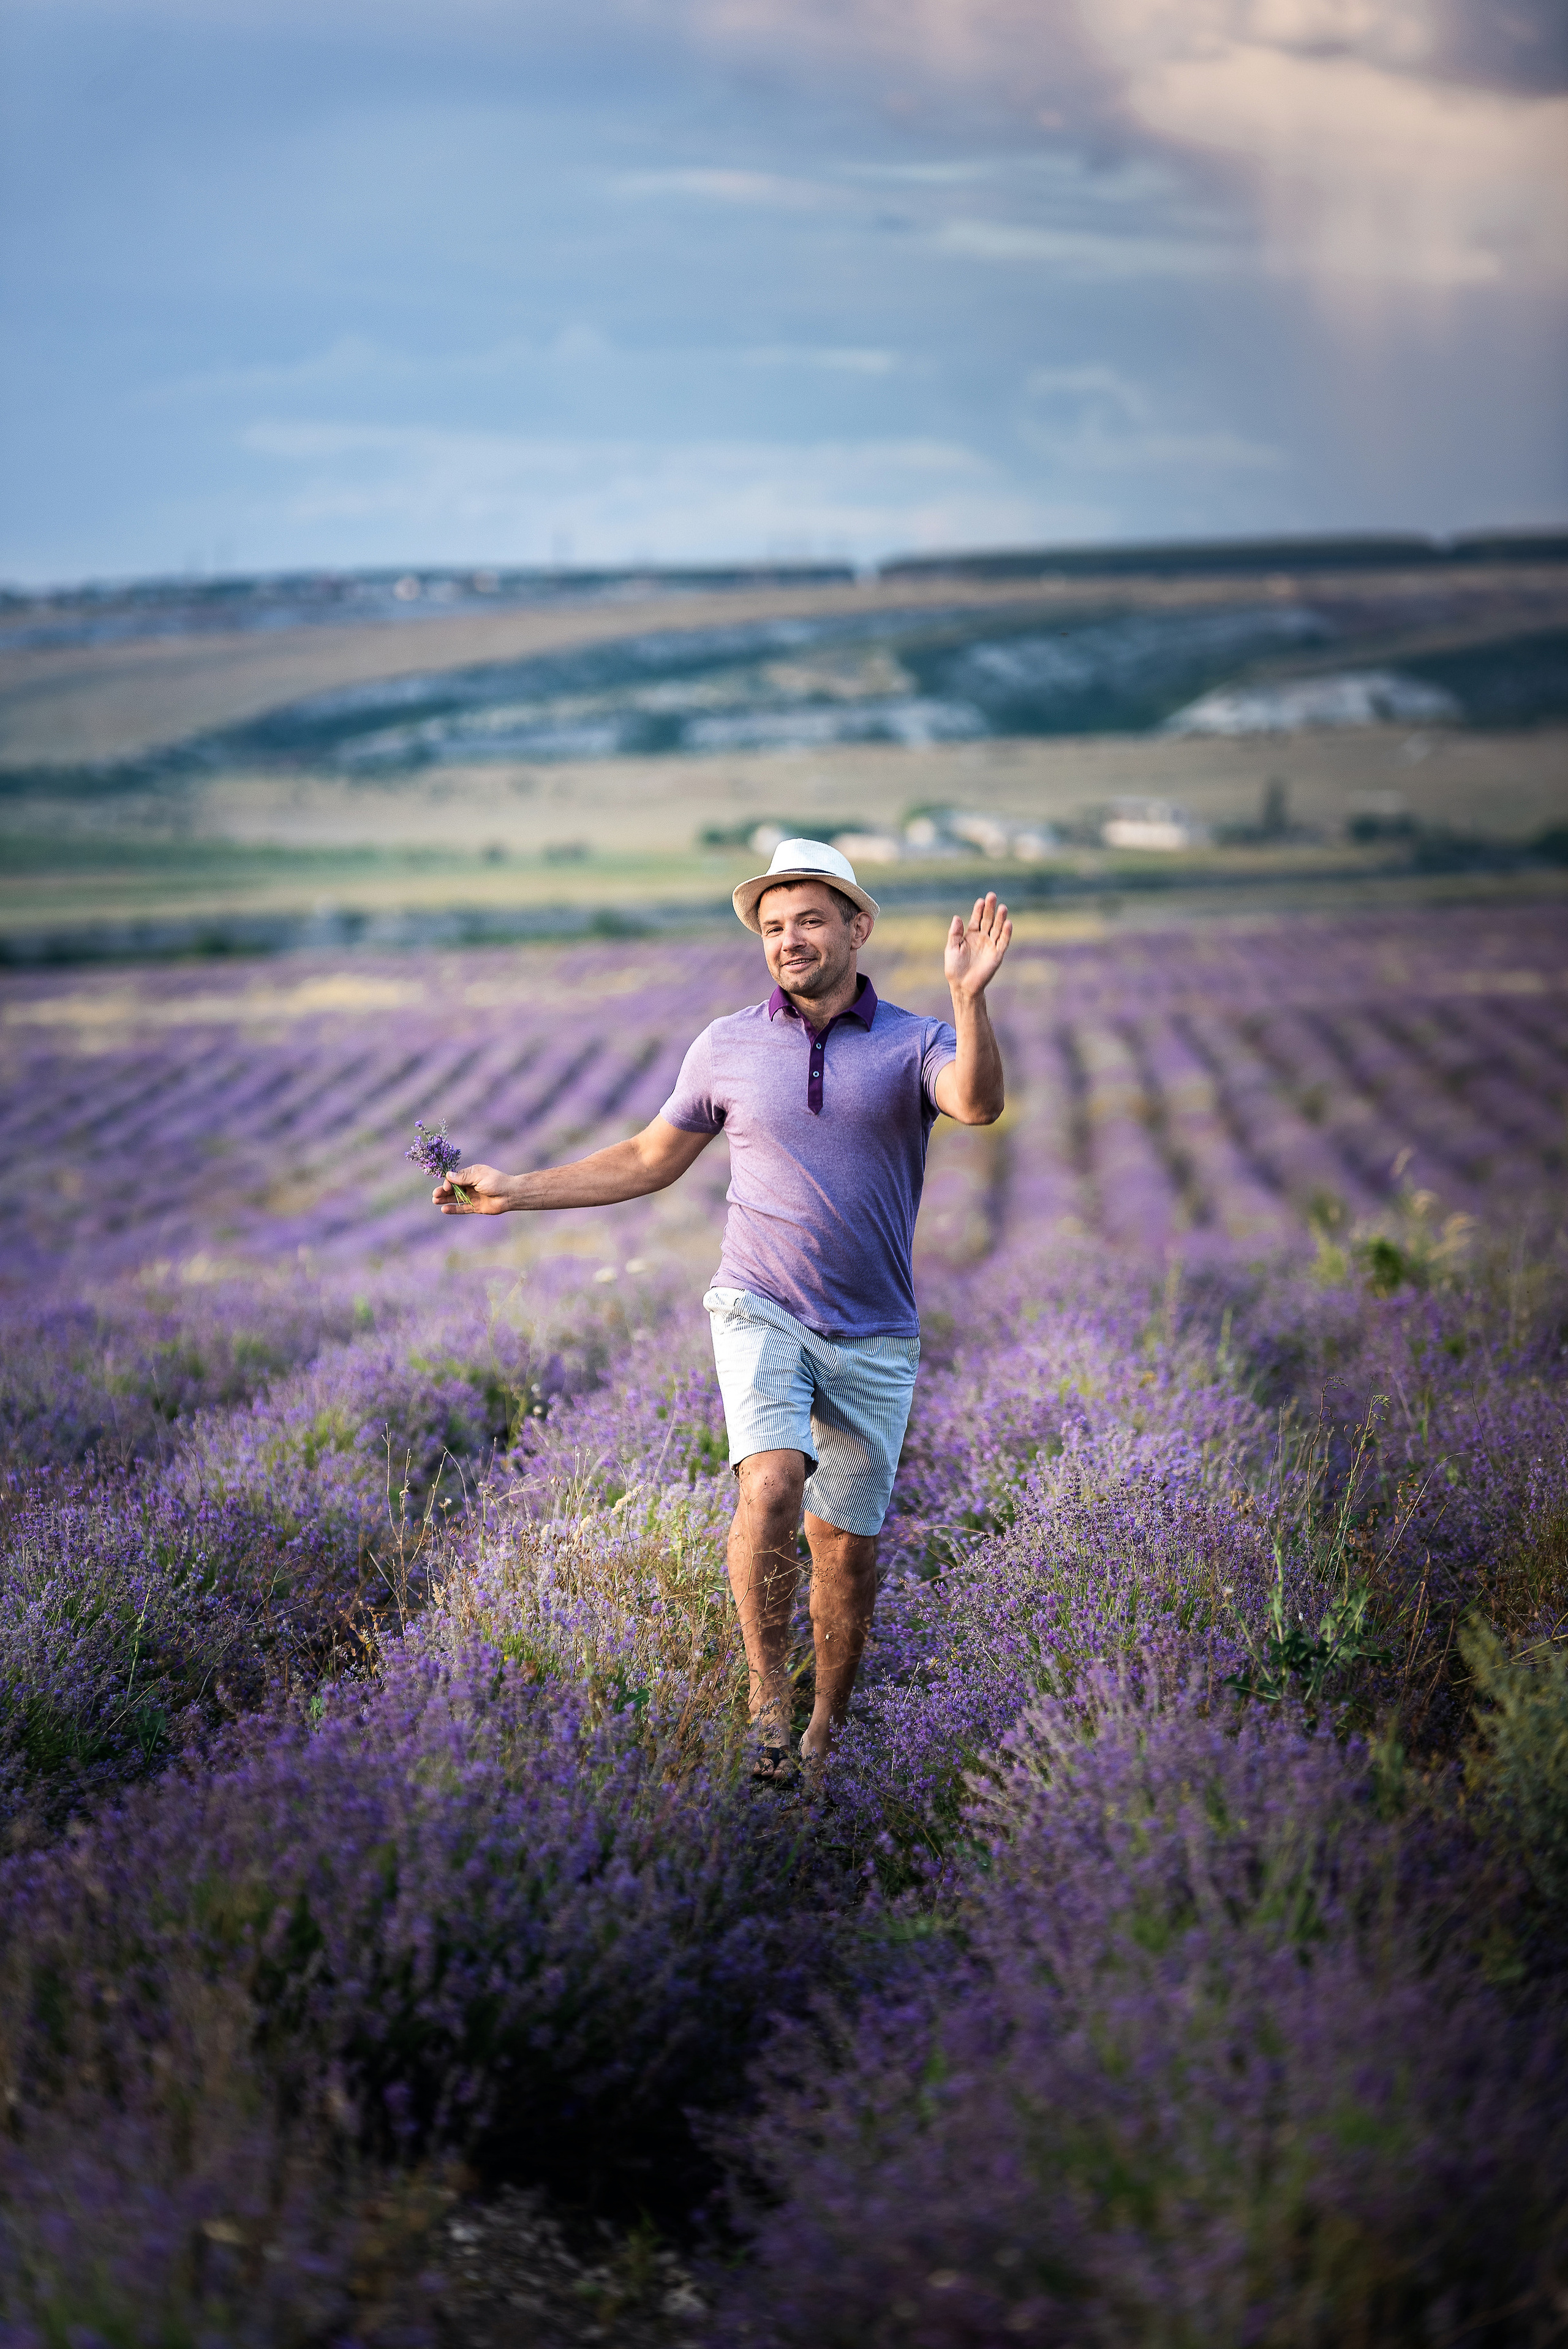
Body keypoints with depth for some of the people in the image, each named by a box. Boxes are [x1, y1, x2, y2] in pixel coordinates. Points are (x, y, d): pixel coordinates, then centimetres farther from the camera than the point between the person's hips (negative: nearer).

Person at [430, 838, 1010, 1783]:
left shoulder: (914, 1043, -4)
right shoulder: (727, 1046, 3)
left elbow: (979, 1106, -27)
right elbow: (652, 1159, 15)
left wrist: (969, 996, -43)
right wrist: (514, 1191, 11)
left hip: (875, 1340, 0)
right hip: (763, 1313, 0)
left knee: (848, 1545, 6)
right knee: (772, 1483, -26)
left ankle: (828, 1732, 26)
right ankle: (768, 1696, -12)